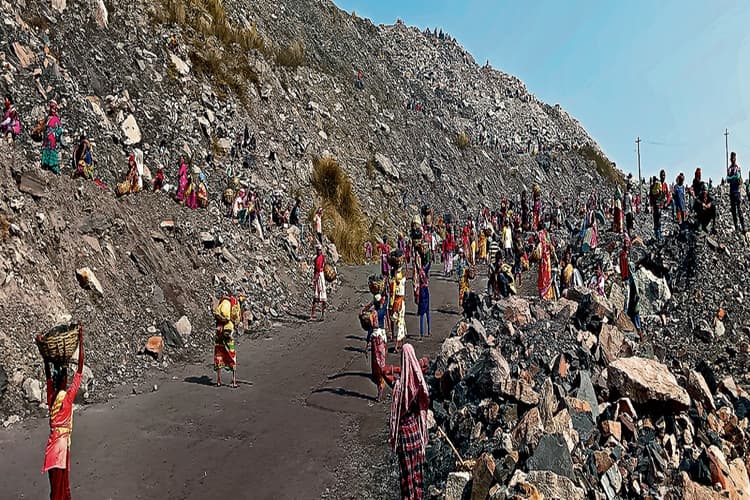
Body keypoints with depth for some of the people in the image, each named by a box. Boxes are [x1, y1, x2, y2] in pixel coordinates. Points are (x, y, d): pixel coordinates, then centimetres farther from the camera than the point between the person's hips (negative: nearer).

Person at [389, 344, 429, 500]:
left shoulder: (399, 384, -22)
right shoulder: (418, 381, -9)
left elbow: (395, 412, -16)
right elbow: (424, 405, 1)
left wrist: (392, 435, -5)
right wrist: (423, 429, 15)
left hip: (404, 429, -4)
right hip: (416, 428, 4)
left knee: (406, 465, 9)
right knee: (418, 463, 17)